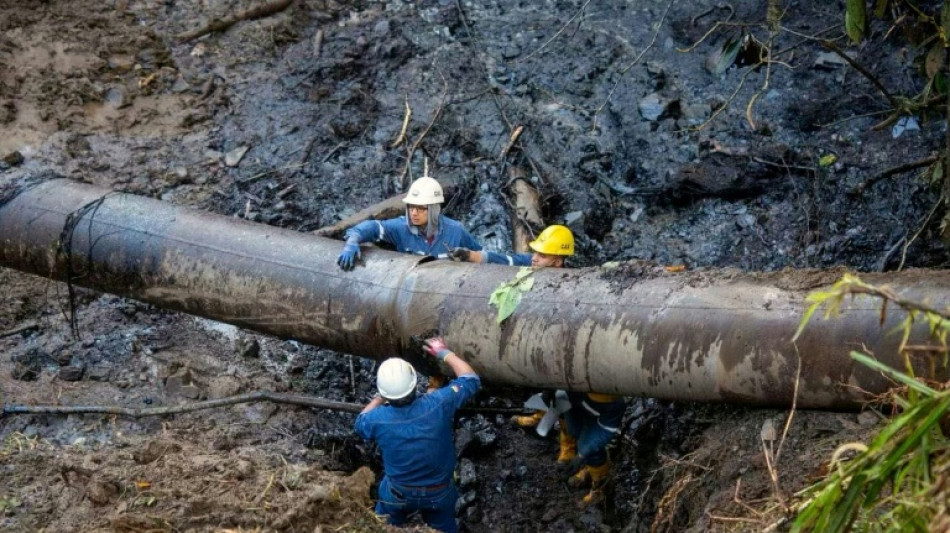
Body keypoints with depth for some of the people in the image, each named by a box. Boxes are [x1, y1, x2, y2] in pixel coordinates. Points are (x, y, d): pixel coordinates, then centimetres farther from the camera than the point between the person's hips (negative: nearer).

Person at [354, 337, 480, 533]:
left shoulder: (378, 419, -30)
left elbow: (361, 422, -2)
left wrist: (380, 398, 6)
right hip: (439, 492, 0)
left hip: (398, 493, 0)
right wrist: (444, 353, -3)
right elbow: (471, 380, -14)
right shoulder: (438, 404, -33)